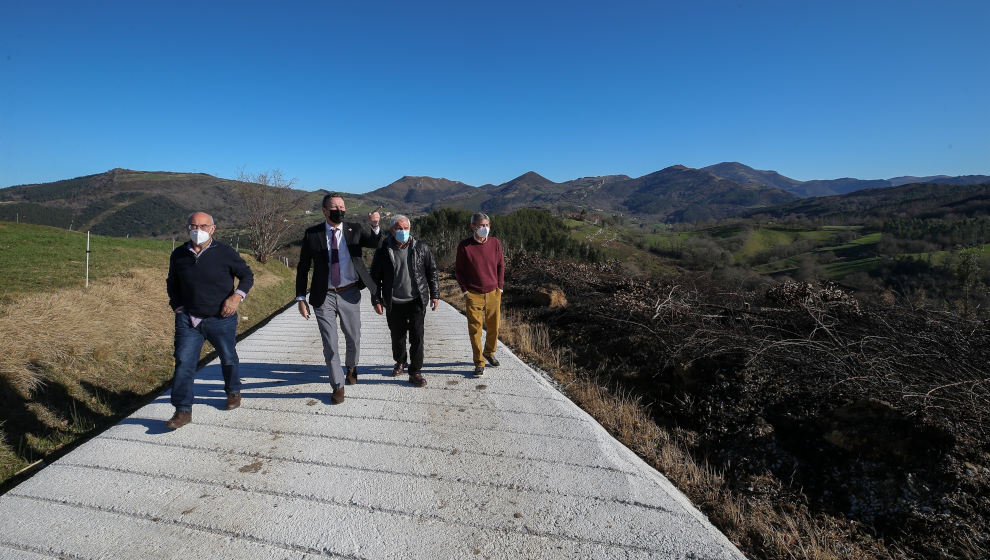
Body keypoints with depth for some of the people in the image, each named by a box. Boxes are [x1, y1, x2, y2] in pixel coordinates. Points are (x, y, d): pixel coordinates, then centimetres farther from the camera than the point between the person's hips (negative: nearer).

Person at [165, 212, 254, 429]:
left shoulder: (224, 252, -7)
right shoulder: (178, 255, 3)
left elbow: (247, 275, 0)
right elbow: (172, 283, 18)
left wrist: (237, 296, -16)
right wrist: (177, 307, 6)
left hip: (221, 319, -2)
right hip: (188, 319, 2)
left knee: (228, 358, 13)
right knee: (183, 362, -5)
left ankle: (233, 392, 38)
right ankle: (183, 411, 3)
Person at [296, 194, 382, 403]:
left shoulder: (355, 229, -1)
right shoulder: (312, 234, -3)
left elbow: (375, 243, -17)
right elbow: (302, 268, 1)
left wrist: (375, 226, -37)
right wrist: (301, 298, -3)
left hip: (349, 294, 1)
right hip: (324, 297, -1)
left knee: (353, 339, 16)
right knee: (330, 345, 4)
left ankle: (351, 367, 46)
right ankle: (338, 386, 22)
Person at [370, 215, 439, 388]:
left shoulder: (421, 248, -1)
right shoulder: (383, 250, -2)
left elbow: (432, 271, 6)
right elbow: (375, 276, 4)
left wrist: (435, 294, 3)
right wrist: (376, 299, 1)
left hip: (416, 301, -1)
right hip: (393, 304, 1)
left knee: (417, 336, -4)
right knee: (397, 336, 15)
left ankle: (415, 372, 7)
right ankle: (400, 362, 41)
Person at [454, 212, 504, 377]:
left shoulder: (495, 243, 0)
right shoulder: (464, 246, -7)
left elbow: (501, 266, 10)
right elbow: (458, 270, 1)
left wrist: (499, 288, 5)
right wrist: (465, 291, -3)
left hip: (493, 293, 3)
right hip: (473, 295, -3)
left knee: (493, 327, 13)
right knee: (475, 330, -1)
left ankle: (489, 352, 38)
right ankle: (479, 363, 12)